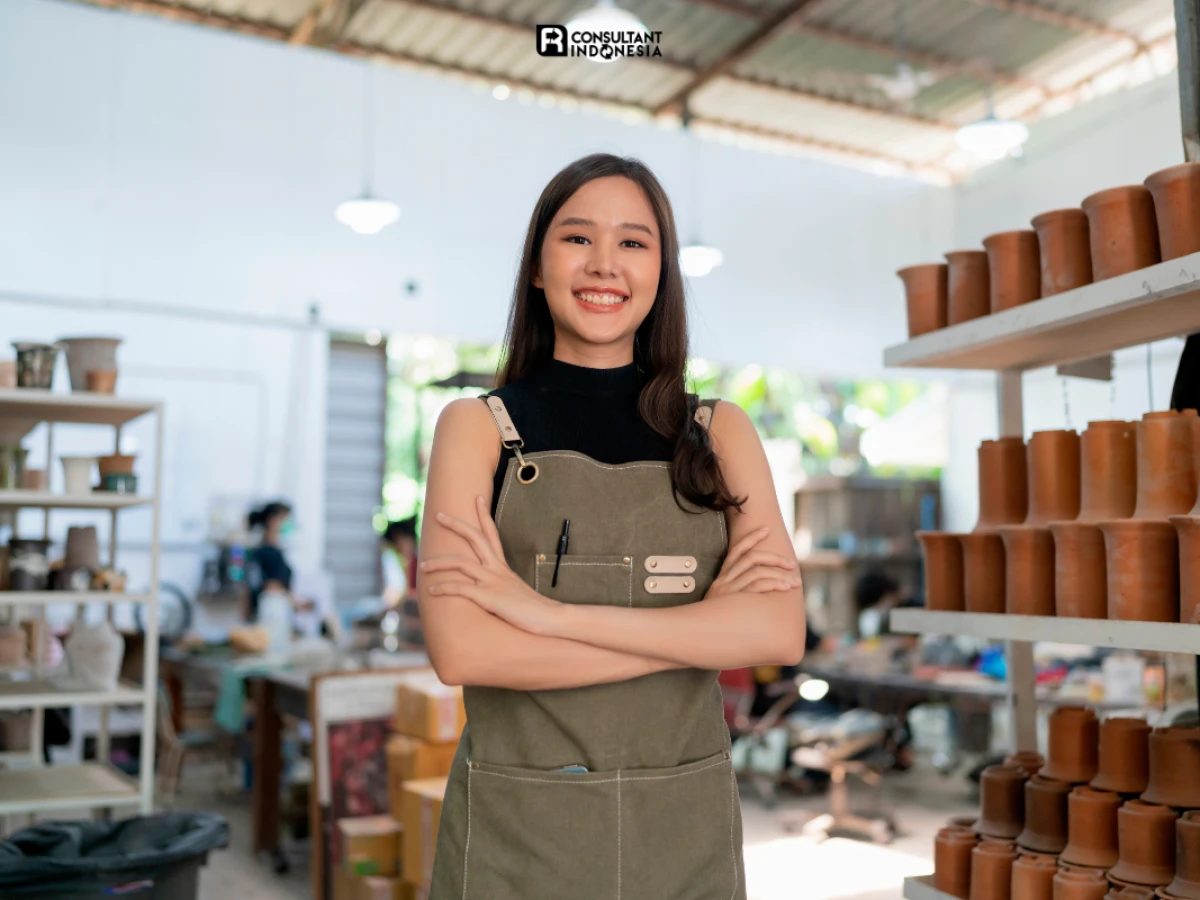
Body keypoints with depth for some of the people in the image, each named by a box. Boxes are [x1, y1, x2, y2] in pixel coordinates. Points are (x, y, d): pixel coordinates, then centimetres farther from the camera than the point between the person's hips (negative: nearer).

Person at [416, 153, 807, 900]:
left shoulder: (720, 432, 3)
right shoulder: (477, 426, -3)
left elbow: (779, 632, -11)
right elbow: (461, 651, -16)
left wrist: (548, 612, -17)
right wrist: (702, 628, -14)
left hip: (686, 833, 2)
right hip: (517, 835, -2)